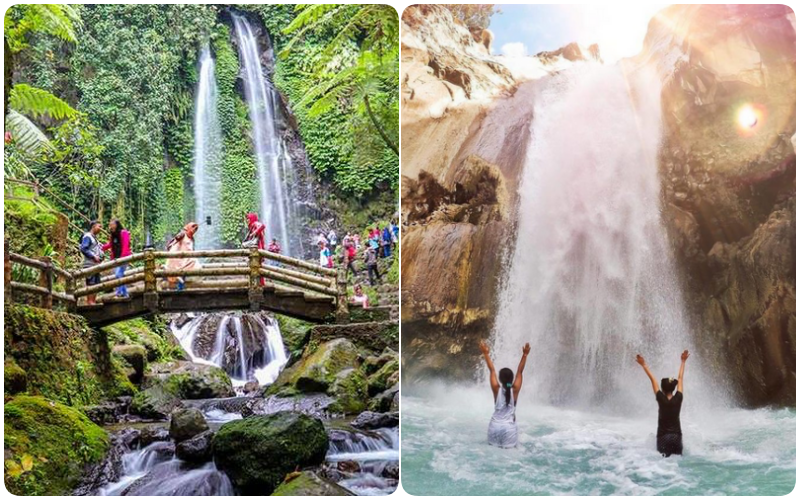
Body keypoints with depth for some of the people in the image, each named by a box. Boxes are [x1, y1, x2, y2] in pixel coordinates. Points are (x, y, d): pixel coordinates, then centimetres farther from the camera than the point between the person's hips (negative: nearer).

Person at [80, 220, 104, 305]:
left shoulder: (94, 237, 22)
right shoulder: (87, 236, -7)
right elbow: (83, 249, -17)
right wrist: (94, 256, -18)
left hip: (96, 265, 10)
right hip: (90, 265, -10)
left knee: (96, 284, 8)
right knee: (90, 284, -11)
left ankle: (94, 301, 11)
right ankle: (90, 301, -12)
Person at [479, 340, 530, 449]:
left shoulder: (496, 389, -7)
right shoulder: (515, 390, -7)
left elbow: (492, 370, -4)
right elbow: (520, 371, -5)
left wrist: (486, 354, 0)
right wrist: (525, 355, -4)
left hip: (495, 425, 1)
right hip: (509, 426, -1)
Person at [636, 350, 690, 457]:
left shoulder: (661, 399, -8)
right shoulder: (678, 399, -3)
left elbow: (652, 379, -3)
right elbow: (680, 378, 6)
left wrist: (644, 365, 2)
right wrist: (683, 361, 14)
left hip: (663, 436, -3)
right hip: (677, 436, 3)